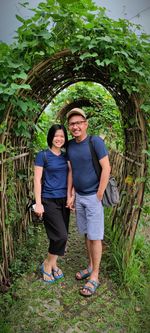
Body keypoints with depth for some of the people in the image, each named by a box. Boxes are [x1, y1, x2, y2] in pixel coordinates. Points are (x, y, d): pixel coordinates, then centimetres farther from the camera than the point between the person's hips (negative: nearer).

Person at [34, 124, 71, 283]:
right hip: (49, 200, -5)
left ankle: (53, 264, 29)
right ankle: (47, 264, 12)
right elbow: (37, 180, -8)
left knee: (60, 235, 9)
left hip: (64, 200, 6)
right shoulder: (43, 155, -6)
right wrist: (38, 203, -13)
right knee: (61, 235, -12)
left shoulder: (66, 156, 10)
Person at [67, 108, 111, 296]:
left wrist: (99, 196, -15)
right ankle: (90, 267, 32)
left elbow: (106, 168, -15)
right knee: (86, 234, 16)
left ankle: (94, 277, 15)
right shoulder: (70, 145, 5)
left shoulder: (95, 141, -13)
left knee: (95, 237, 3)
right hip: (79, 196, 6)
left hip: (93, 196, -6)